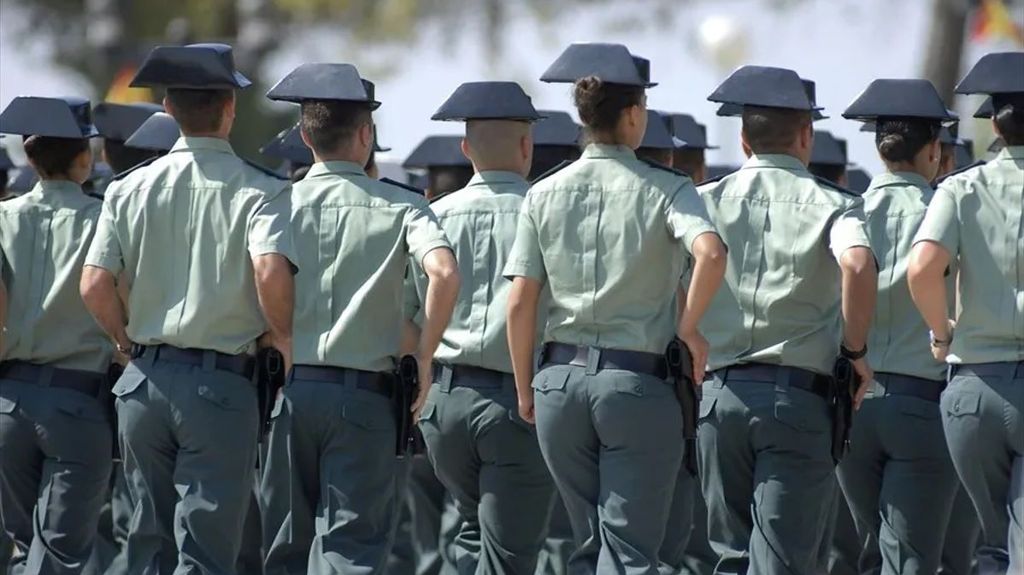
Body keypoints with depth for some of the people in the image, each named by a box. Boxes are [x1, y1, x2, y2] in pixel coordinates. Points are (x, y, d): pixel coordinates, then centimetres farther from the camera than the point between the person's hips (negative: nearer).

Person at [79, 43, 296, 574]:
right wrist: (283, 336, -3)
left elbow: (95, 286, -3)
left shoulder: (130, 189, 4)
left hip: (144, 381, 4)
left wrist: (130, 342, 14)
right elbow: (270, 272, -22)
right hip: (221, 383, -4)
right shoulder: (260, 191, -7)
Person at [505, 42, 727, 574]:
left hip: (561, 378, 4)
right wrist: (689, 326, -8)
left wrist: (525, 388, 12)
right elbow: (710, 252, -24)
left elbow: (520, 302, 2)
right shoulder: (664, 190, -5)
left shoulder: (545, 194, 5)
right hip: (638, 381, -4)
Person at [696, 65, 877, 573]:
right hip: (798, 397, -3)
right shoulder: (831, 204, 1)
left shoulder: (706, 200, 9)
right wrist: (855, 348, -6)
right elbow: (858, 264, -20)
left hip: (719, 393, 3)